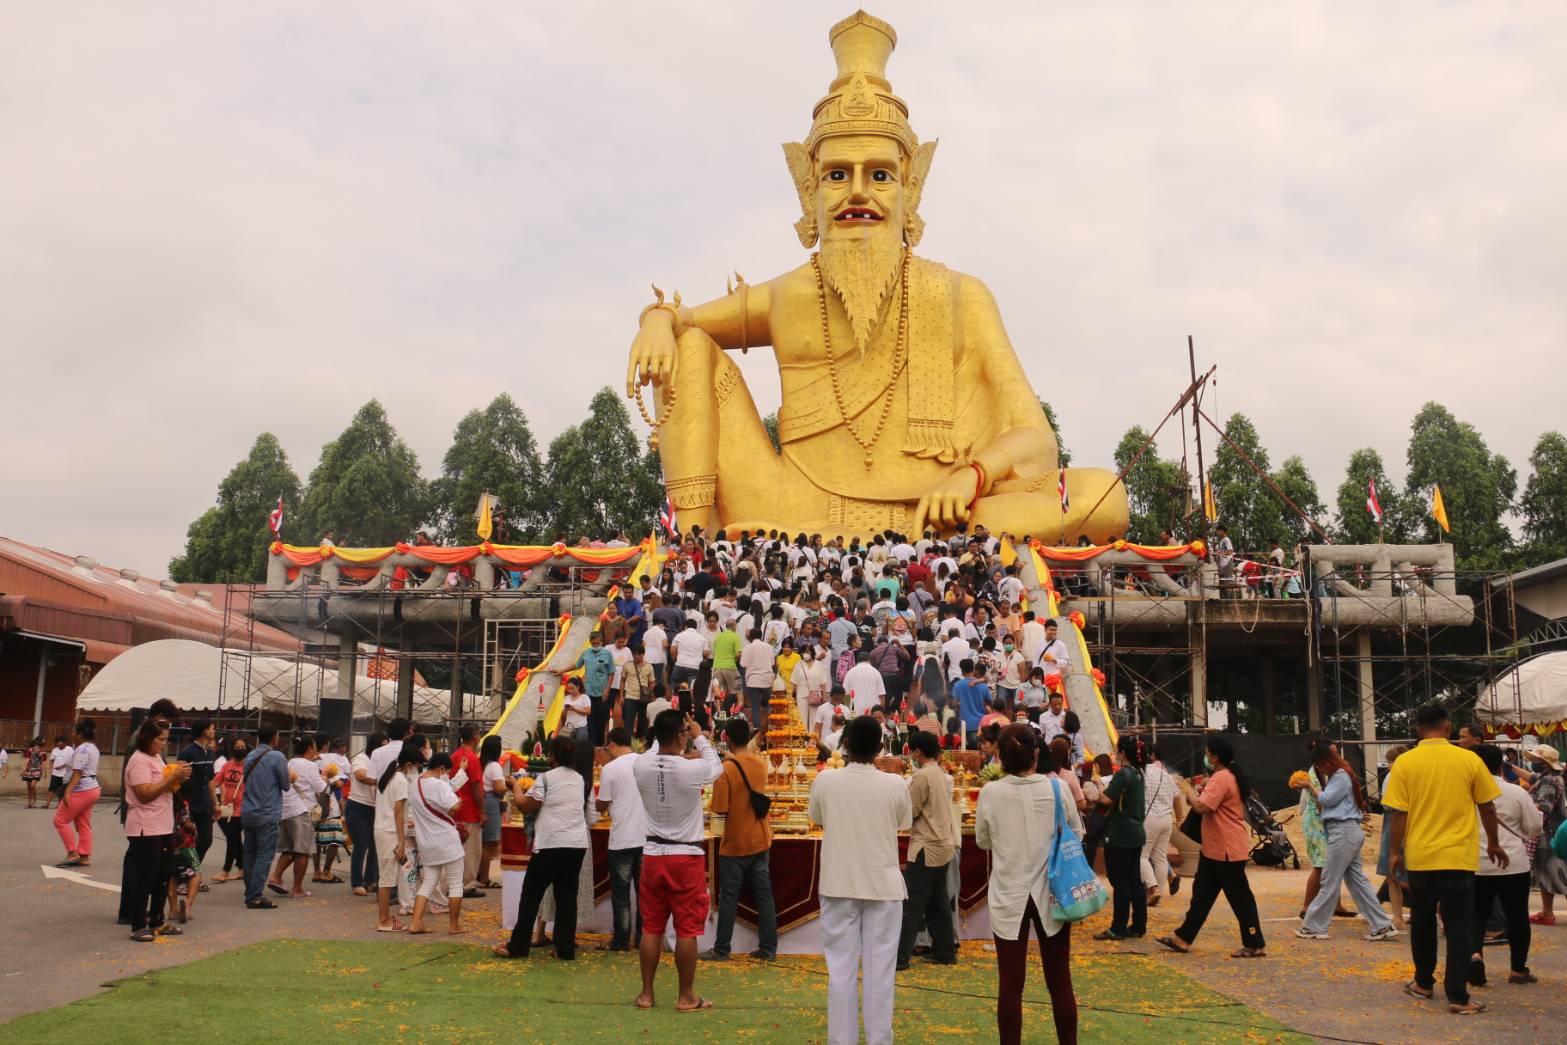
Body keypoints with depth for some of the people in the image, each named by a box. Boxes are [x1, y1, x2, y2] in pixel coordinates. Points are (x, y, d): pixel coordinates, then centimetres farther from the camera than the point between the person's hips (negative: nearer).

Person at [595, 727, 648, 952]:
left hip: (622, 840, -4)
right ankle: (644, 938, 17)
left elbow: (602, 806, -4)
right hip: (647, 838, 4)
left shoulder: (610, 768, -10)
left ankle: (621, 940, 11)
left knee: (621, 891, 7)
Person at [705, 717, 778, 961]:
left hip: (735, 844, -5)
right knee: (764, 894, 9)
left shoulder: (726, 769, -18)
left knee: (729, 897, 4)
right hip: (761, 840, 5)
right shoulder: (760, 763, 1)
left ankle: (721, 950, 12)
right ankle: (768, 948, 12)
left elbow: (720, 810, -20)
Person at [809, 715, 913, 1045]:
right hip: (884, 885, 0)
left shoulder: (825, 780, -8)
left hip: (839, 885, 1)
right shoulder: (895, 785, -9)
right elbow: (903, 825, 7)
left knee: (841, 968, 9)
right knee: (880, 969, 7)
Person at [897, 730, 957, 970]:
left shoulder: (922, 775, -16)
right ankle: (945, 952, 20)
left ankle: (900, 957, -5)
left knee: (911, 905, -6)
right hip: (943, 845, 9)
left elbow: (910, 812, -13)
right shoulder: (941, 775, 12)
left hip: (927, 849, -9)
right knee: (938, 903, 15)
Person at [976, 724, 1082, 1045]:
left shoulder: (990, 793, -10)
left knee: (1010, 985, 5)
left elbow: (983, 842, 4)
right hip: (1051, 893, 1)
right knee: (1059, 981, 12)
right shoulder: (1056, 788, -8)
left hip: (1008, 896, -1)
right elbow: (1076, 834, 6)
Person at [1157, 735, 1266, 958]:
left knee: (1239, 897, -1)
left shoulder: (1221, 778, -20)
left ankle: (1254, 945, 8)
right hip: (1215, 848, 11)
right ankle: (1183, 938, 17)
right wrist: (1203, 790, 10)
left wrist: (1191, 796, -9)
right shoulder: (1229, 775, 14)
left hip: (1228, 850, -11)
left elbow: (1203, 807, -29)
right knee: (1202, 892, 12)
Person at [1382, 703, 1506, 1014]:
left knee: (1422, 923, 17)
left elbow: (1398, 813, -6)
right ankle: (1457, 997, 1)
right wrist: (1493, 844, 17)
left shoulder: (1405, 763, -6)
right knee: (1457, 928, 4)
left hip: (1420, 857, 1)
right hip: (1459, 858, -1)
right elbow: (1487, 807, 2)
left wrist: (1395, 852, 6)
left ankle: (1424, 983, 29)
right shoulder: (1469, 760, -5)